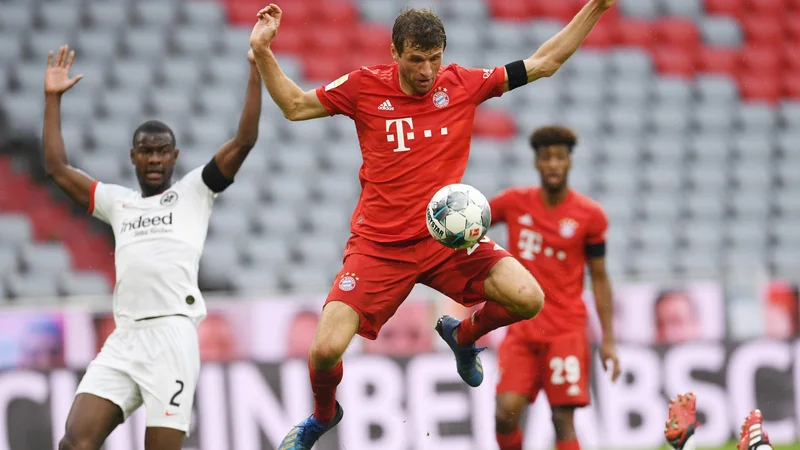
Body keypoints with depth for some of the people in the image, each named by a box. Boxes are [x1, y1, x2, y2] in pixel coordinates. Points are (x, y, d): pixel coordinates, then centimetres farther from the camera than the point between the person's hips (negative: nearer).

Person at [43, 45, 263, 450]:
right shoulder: (117, 201, 25)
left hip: (172, 334, -4)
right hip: (123, 339, 4)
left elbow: (244, 140, 4)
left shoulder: (194, 191, 13)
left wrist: (256, 73, -1)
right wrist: (53, 98, 23)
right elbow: (57, 169, 24)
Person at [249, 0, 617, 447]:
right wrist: (263, 54, -4)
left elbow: (544, 62, 6)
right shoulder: (365, 87, -4)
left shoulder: (462, 84, 0)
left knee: (528, 299, -18)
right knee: (326, 350, -14)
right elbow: (295, 105, 9)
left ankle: (463, 334, 18)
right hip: (379, 243, -2)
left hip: (447, 237, 2)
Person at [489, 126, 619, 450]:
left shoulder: (590, 215, -1)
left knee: (563, 418, -10)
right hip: (521, 329, 2)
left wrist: (608, 341, 1)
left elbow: (599, 278, 4)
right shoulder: (514, 202, 3)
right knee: (506, 412, -13)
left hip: (566, 330, -2)